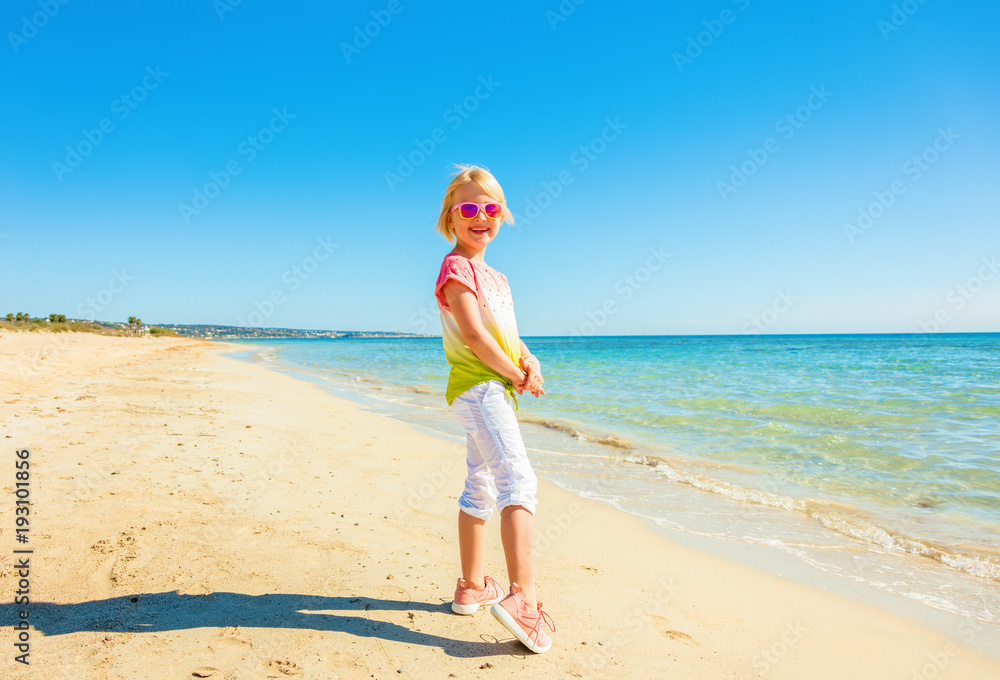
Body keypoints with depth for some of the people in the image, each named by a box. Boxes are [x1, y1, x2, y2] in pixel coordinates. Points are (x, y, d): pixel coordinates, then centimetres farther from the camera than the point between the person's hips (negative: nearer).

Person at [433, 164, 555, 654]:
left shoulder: (494, 277, 21)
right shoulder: (456, 268, -8)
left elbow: (509, 333, 17)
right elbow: (474, 335, -18)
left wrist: (531, 362, -3)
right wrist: (516, 376, -12)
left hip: (495, 390, 10)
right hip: (479, 387, -10)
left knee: (481, 489, 15)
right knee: (518, 481, -20)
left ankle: (472, 587, 27)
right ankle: (522, 598, -25)